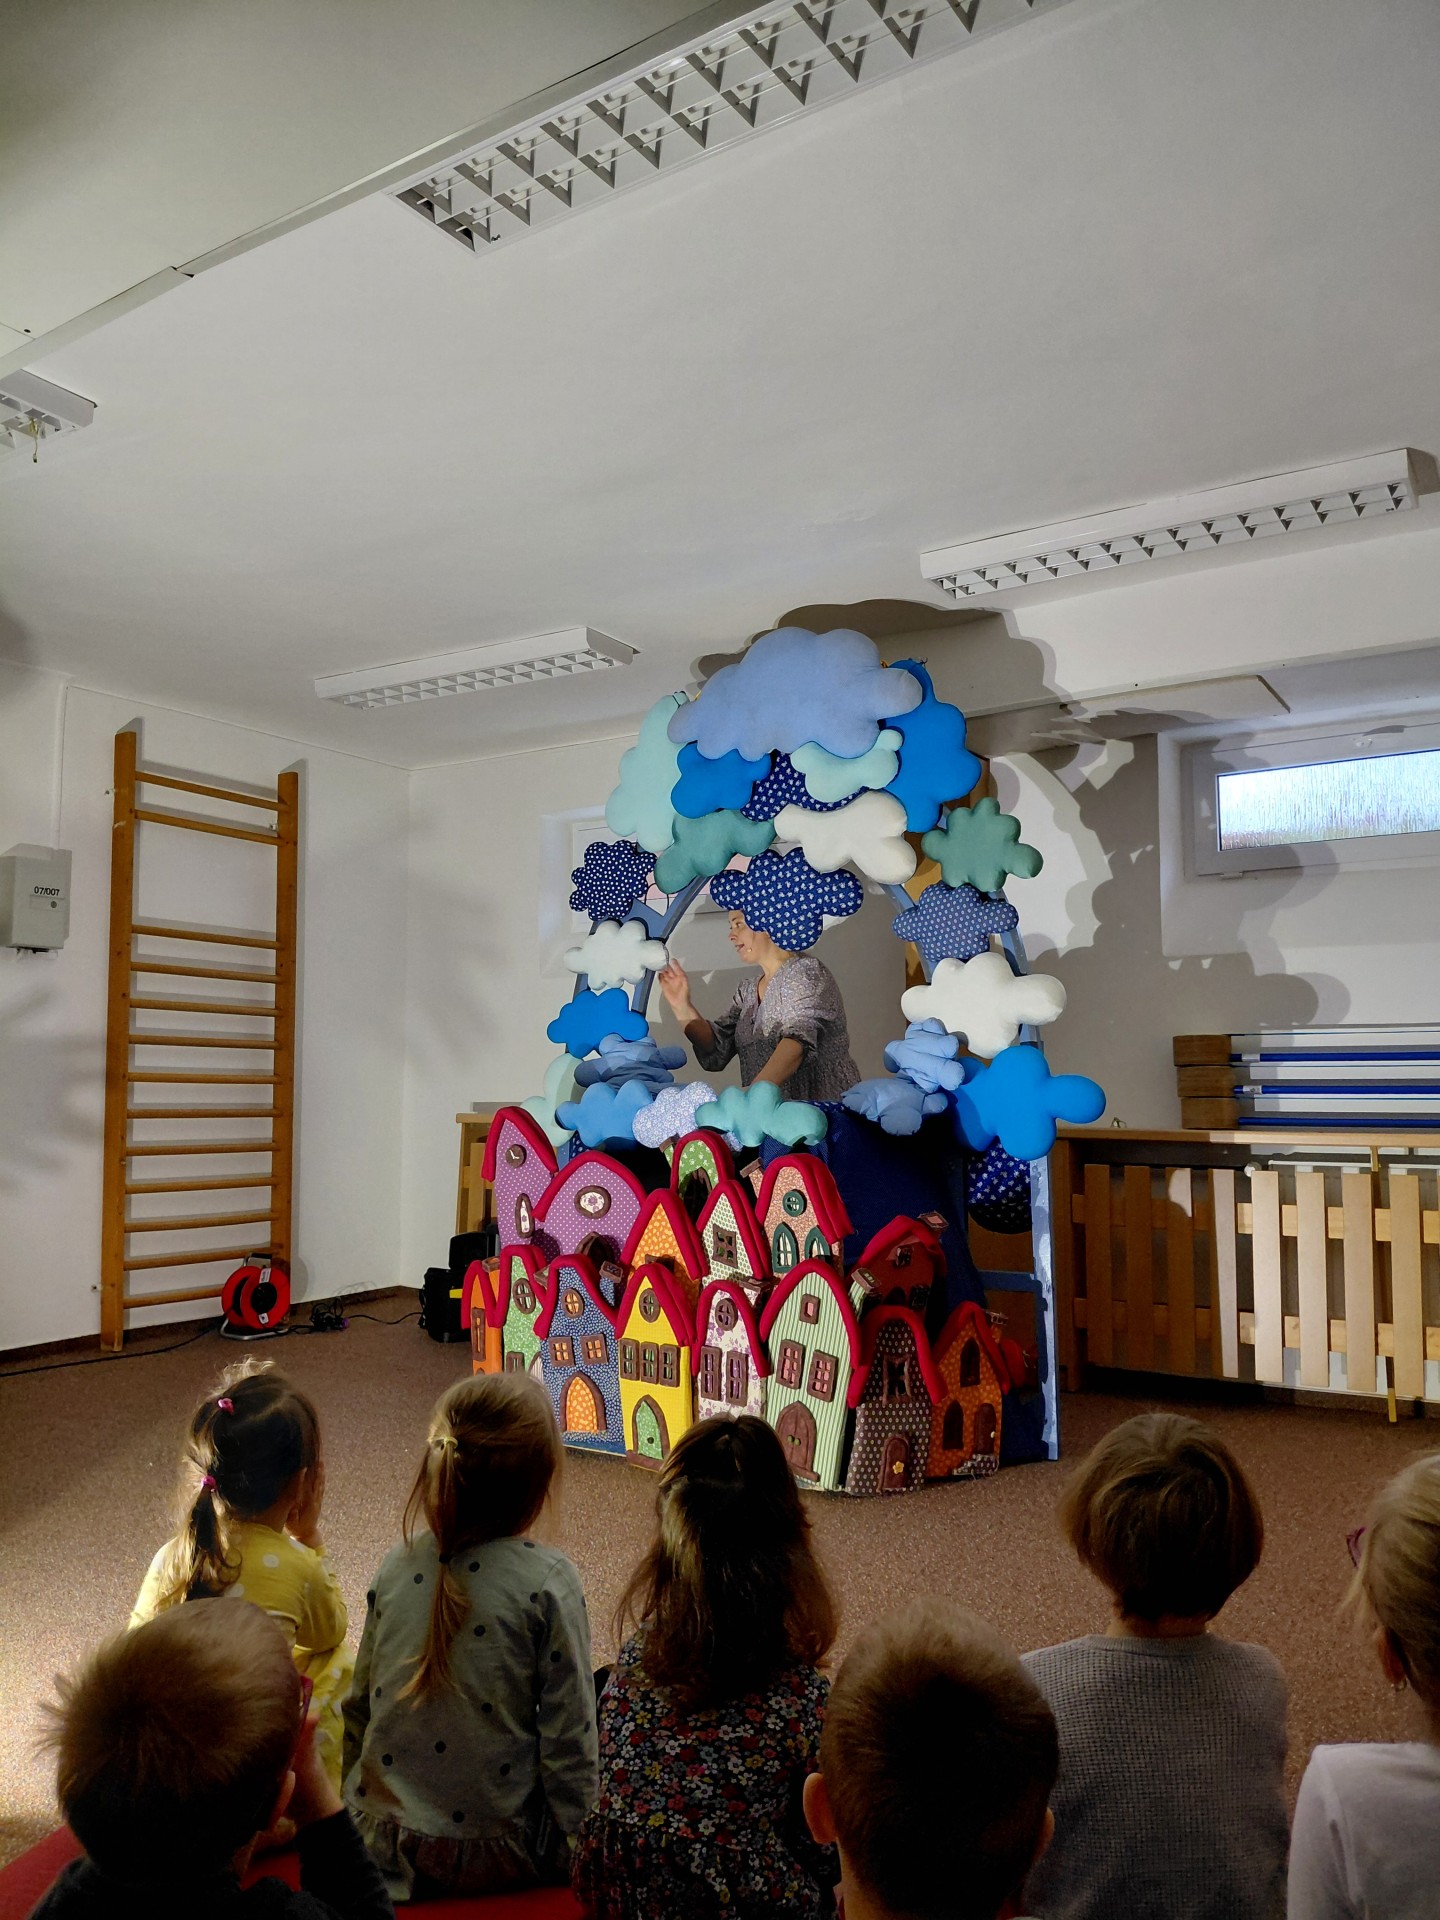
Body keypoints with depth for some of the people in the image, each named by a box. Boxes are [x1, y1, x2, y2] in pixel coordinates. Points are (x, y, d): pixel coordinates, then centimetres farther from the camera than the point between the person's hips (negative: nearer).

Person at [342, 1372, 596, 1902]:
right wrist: (577, 1849, 1)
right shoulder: (547, 1581, -19)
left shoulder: (397, 1565, -6)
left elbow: (359, 1708, 5)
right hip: (496, 1853, -5)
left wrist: (359, 1806, 20)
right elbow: (567, 1734, -13)